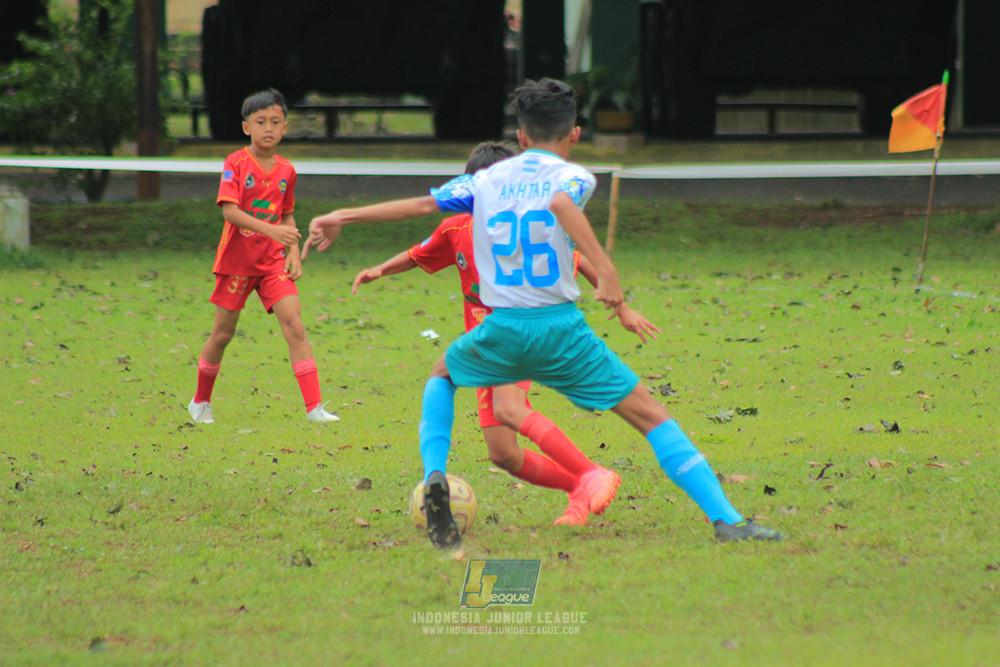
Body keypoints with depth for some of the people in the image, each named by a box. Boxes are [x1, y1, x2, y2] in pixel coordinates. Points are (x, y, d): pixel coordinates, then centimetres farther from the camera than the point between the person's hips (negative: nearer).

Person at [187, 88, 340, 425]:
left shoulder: (286, 170, 5)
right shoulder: (236, 163, -10)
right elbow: (229, 210, -21)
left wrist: (293, 251, 1)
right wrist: (270, 230, -31)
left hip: (273, 260, 3)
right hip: (237, 260, -3)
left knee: (294, 326, -12)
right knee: (223, 333, 7)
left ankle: (314, 407, -16)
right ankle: (201, 402, 28)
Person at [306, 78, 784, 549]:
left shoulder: (487, 180, 13)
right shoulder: (572, 176, 1)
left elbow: (423, 204, 15)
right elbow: (562, 202, -22)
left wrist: (344, 218, 25)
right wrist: (605, 271, -30)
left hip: (500, 332, 3)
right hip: (560, 327, -3)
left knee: (443, 375, 34)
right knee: (651, 417, 2)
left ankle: (434, 477, 10)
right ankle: (726, 520, -9)